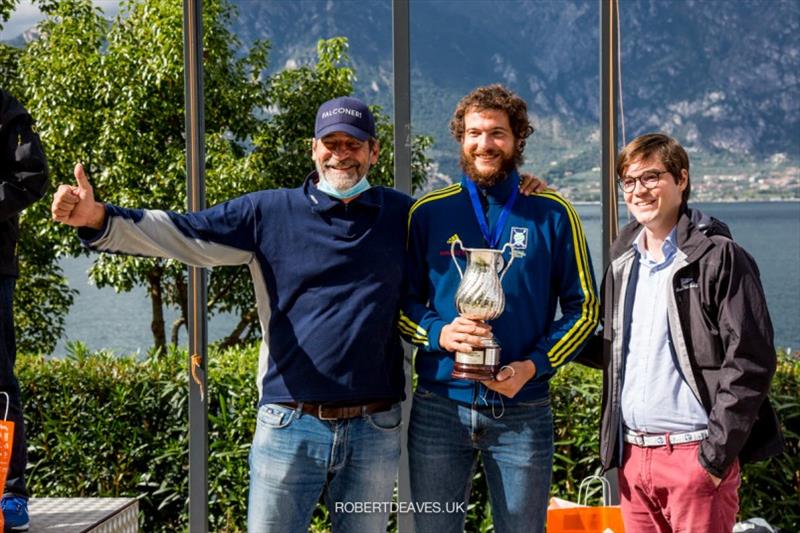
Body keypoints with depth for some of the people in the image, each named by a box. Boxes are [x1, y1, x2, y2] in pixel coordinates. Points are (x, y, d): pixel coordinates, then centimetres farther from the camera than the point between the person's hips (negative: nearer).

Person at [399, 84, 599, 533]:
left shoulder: (552, 214, 2)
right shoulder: (429, 212, 4)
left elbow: (585, 307, 4)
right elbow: (403, 301, 8)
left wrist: (535, 365, -11)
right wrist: (439, 332, -13)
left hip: (522, 411, -1)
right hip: (439, 407, 1)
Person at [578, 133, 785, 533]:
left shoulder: (719, 258, -7)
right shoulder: (623, 262, 13)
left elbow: (750, 362, -12)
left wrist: (716, 454, -15)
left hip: (694, 454, -6)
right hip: (633, 455, 6)